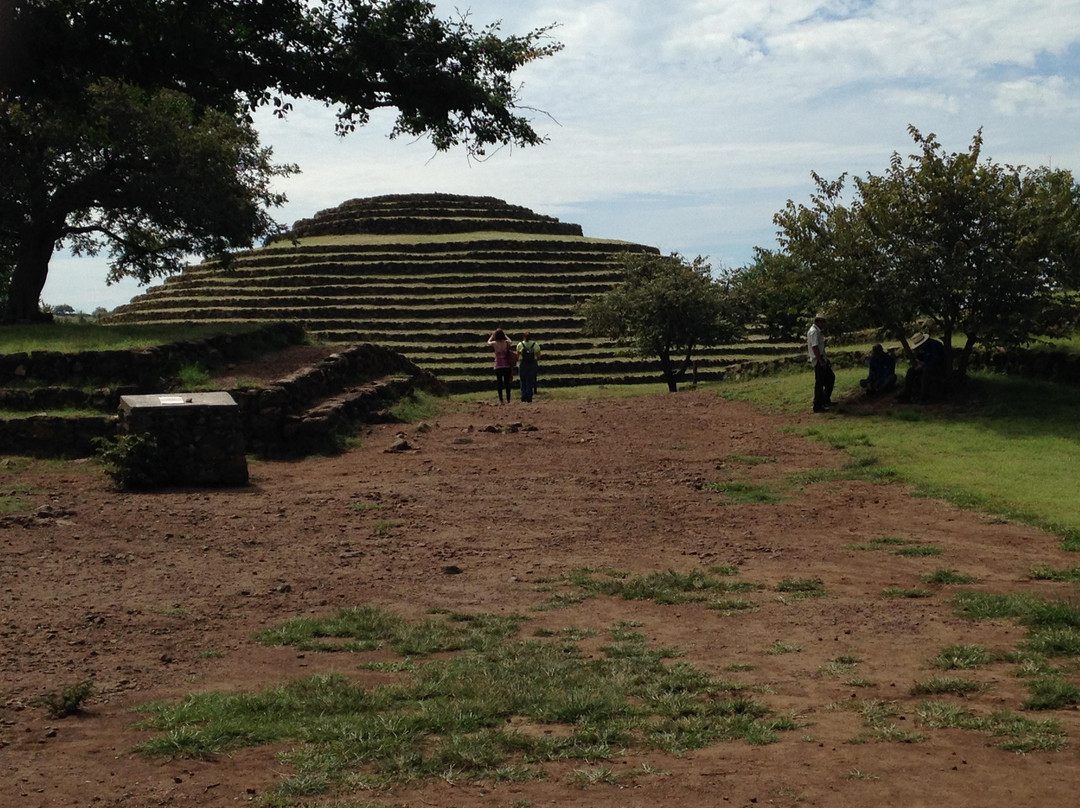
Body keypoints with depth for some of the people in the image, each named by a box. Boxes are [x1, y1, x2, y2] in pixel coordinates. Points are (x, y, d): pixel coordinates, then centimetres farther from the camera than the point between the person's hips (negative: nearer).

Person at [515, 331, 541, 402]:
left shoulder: (520, 345, -5)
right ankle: (529, 398, 5)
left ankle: (523, 397, 6)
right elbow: (539, 356, 1)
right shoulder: (535, 344, -3)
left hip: (522, 365, -1)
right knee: (530, 381, 8)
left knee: (523, 381, 11)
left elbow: (517, 356, 0)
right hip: (533, 364, 1)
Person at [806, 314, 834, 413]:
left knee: (831, 377, 19)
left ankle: (826, 400, 26)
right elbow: (815, 347, -23)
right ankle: (817, 406, -4)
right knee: (819, 383, -7)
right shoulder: (814, 331, -16)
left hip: (822, 359, 11)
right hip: (818, 360, -11)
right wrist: (821, 361, -24)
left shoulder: (818, 331, 17)